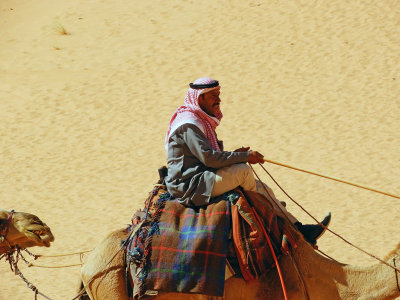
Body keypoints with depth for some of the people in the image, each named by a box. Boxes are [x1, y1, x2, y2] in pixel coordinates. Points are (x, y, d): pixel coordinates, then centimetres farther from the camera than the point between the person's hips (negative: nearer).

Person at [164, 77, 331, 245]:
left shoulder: (202, 121, 17)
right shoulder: (188, 125, -17)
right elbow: (209, 158, -25)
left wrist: (234, 154, 3)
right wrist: (245, 156, -18)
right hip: (189, 186, -11)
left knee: (262, 188, 4)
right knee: (242, 170, -25)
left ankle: (297, 228, 4)